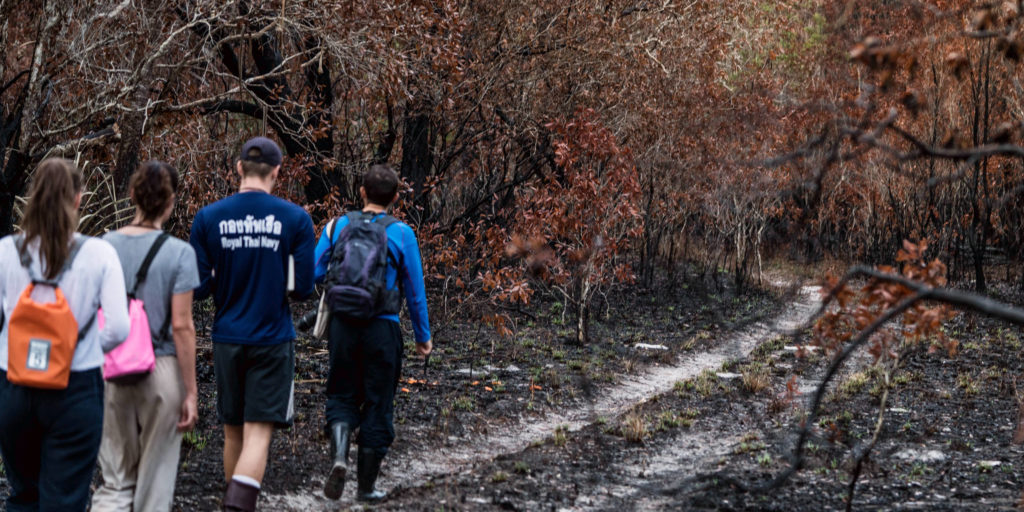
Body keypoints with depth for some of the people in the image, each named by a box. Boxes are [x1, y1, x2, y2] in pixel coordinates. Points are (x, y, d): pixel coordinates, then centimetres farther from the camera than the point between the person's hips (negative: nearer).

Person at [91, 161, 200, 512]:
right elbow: (181, 326, -11)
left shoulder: (105, 246, -1)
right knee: (155, 480, 11)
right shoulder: (178, 253, -10)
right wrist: (190, 392, -4)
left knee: (116, 480, 13)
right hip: (161, 371, -3)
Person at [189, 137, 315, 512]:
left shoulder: (208, 218, -2)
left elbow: (198, 287, -3)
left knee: (233, 431, 17)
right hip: (272, 340, -2)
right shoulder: (296, 219, -6)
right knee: (258, 434, -3)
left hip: (227, 339, 3)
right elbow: (303, 287, -6)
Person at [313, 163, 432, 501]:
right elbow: (415, 290, 0)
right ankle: (366, 485, 15)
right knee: (377, 405, 10)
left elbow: (312, 274, 2)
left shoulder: (339, 227, 1)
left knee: (342, 396, 15)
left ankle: (339, 455, -14)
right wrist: (423, 336, 10)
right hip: (382, 328, -2)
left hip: (342, 325, 2)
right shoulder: (401, 234, -3)